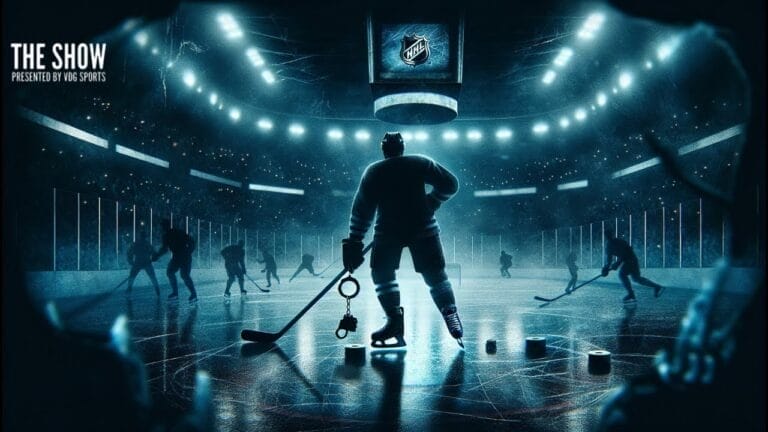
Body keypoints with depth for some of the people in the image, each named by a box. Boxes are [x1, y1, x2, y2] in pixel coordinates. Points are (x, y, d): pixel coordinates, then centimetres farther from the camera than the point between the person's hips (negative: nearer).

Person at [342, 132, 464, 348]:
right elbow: (450, 184, 3)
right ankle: (451, 316, -1)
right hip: (423, 228, 0)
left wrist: (354, 243, 9)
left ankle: (395, 321, 6)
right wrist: (431, 203, 18)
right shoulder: (421, 163, 8)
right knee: (436, 275, 9)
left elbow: (362, 209, 7)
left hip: (388, 230, 0)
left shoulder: (373, 171, 10)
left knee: (381, 272, 15)